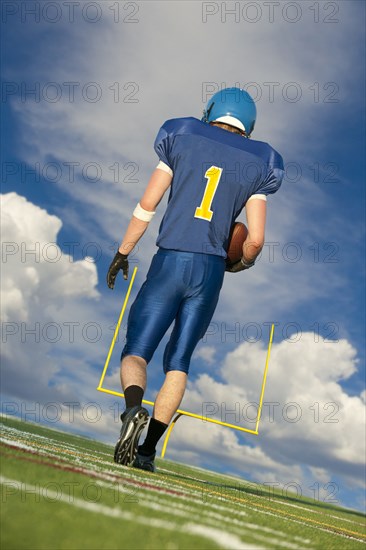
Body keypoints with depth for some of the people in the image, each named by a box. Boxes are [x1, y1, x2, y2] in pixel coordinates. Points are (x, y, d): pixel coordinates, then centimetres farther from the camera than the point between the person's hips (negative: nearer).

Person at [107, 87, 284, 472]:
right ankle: (148, 449, 11)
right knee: (178, 361, 12)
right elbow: (255, 240, 2)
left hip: (170, 261, -1)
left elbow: (147, 205, 4)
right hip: (211, 270, 2)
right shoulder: (257, 163, 9)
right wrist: (240, 264, 24)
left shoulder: (182, 139, 8)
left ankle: (134, 408, -22)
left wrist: (123, 252, 12)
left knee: (136, 351, 7)